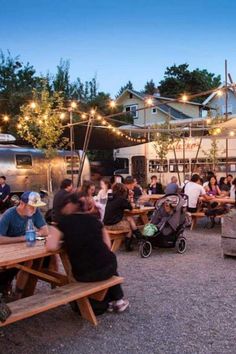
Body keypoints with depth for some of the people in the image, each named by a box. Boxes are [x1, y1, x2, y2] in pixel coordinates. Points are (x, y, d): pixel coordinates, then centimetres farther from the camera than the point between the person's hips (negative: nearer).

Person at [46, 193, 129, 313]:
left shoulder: (64, 222, 0)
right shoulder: (94, 219, 8)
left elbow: (51, 247, -12)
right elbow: (107, 245, 6)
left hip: (82, 274, -1)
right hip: (106, 267, 2)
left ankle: (110, 301, 40)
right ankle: (118, 300, 40)